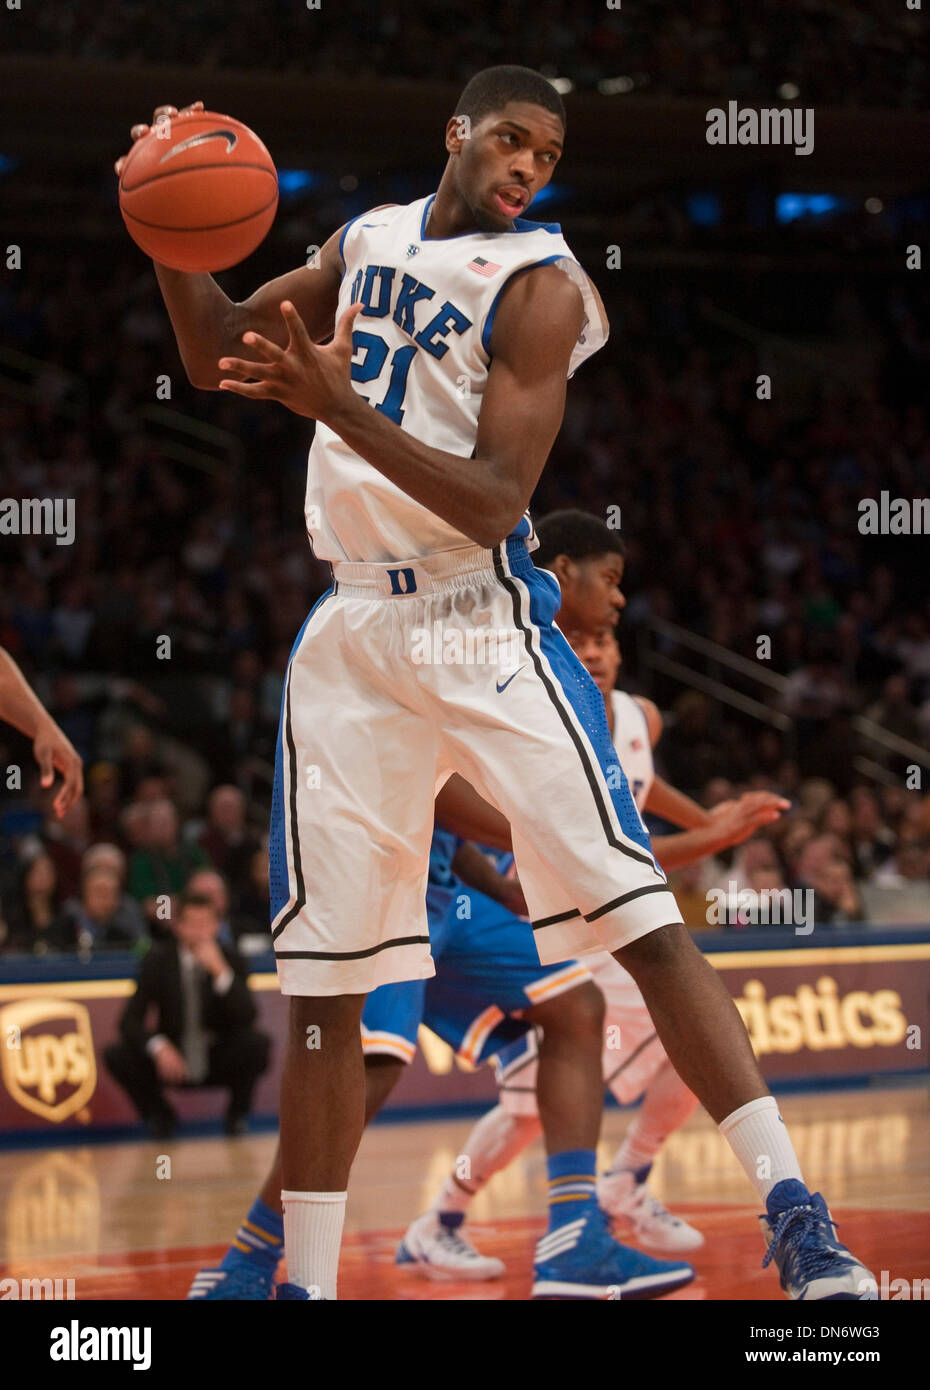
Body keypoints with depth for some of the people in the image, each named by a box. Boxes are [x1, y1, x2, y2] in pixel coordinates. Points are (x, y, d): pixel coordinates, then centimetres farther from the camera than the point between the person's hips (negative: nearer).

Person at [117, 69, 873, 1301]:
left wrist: (342, 409, -27)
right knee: (324, 983, 4)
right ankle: (305, 1281, 13)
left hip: (481, 619, -5)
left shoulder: (538, 282, -7)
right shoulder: (364, 242, 12)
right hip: (350, 632, 5)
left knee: (637, 915, -16)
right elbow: (216, 359, 20)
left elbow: (495, 503, -15)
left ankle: (795, 1218, -15)